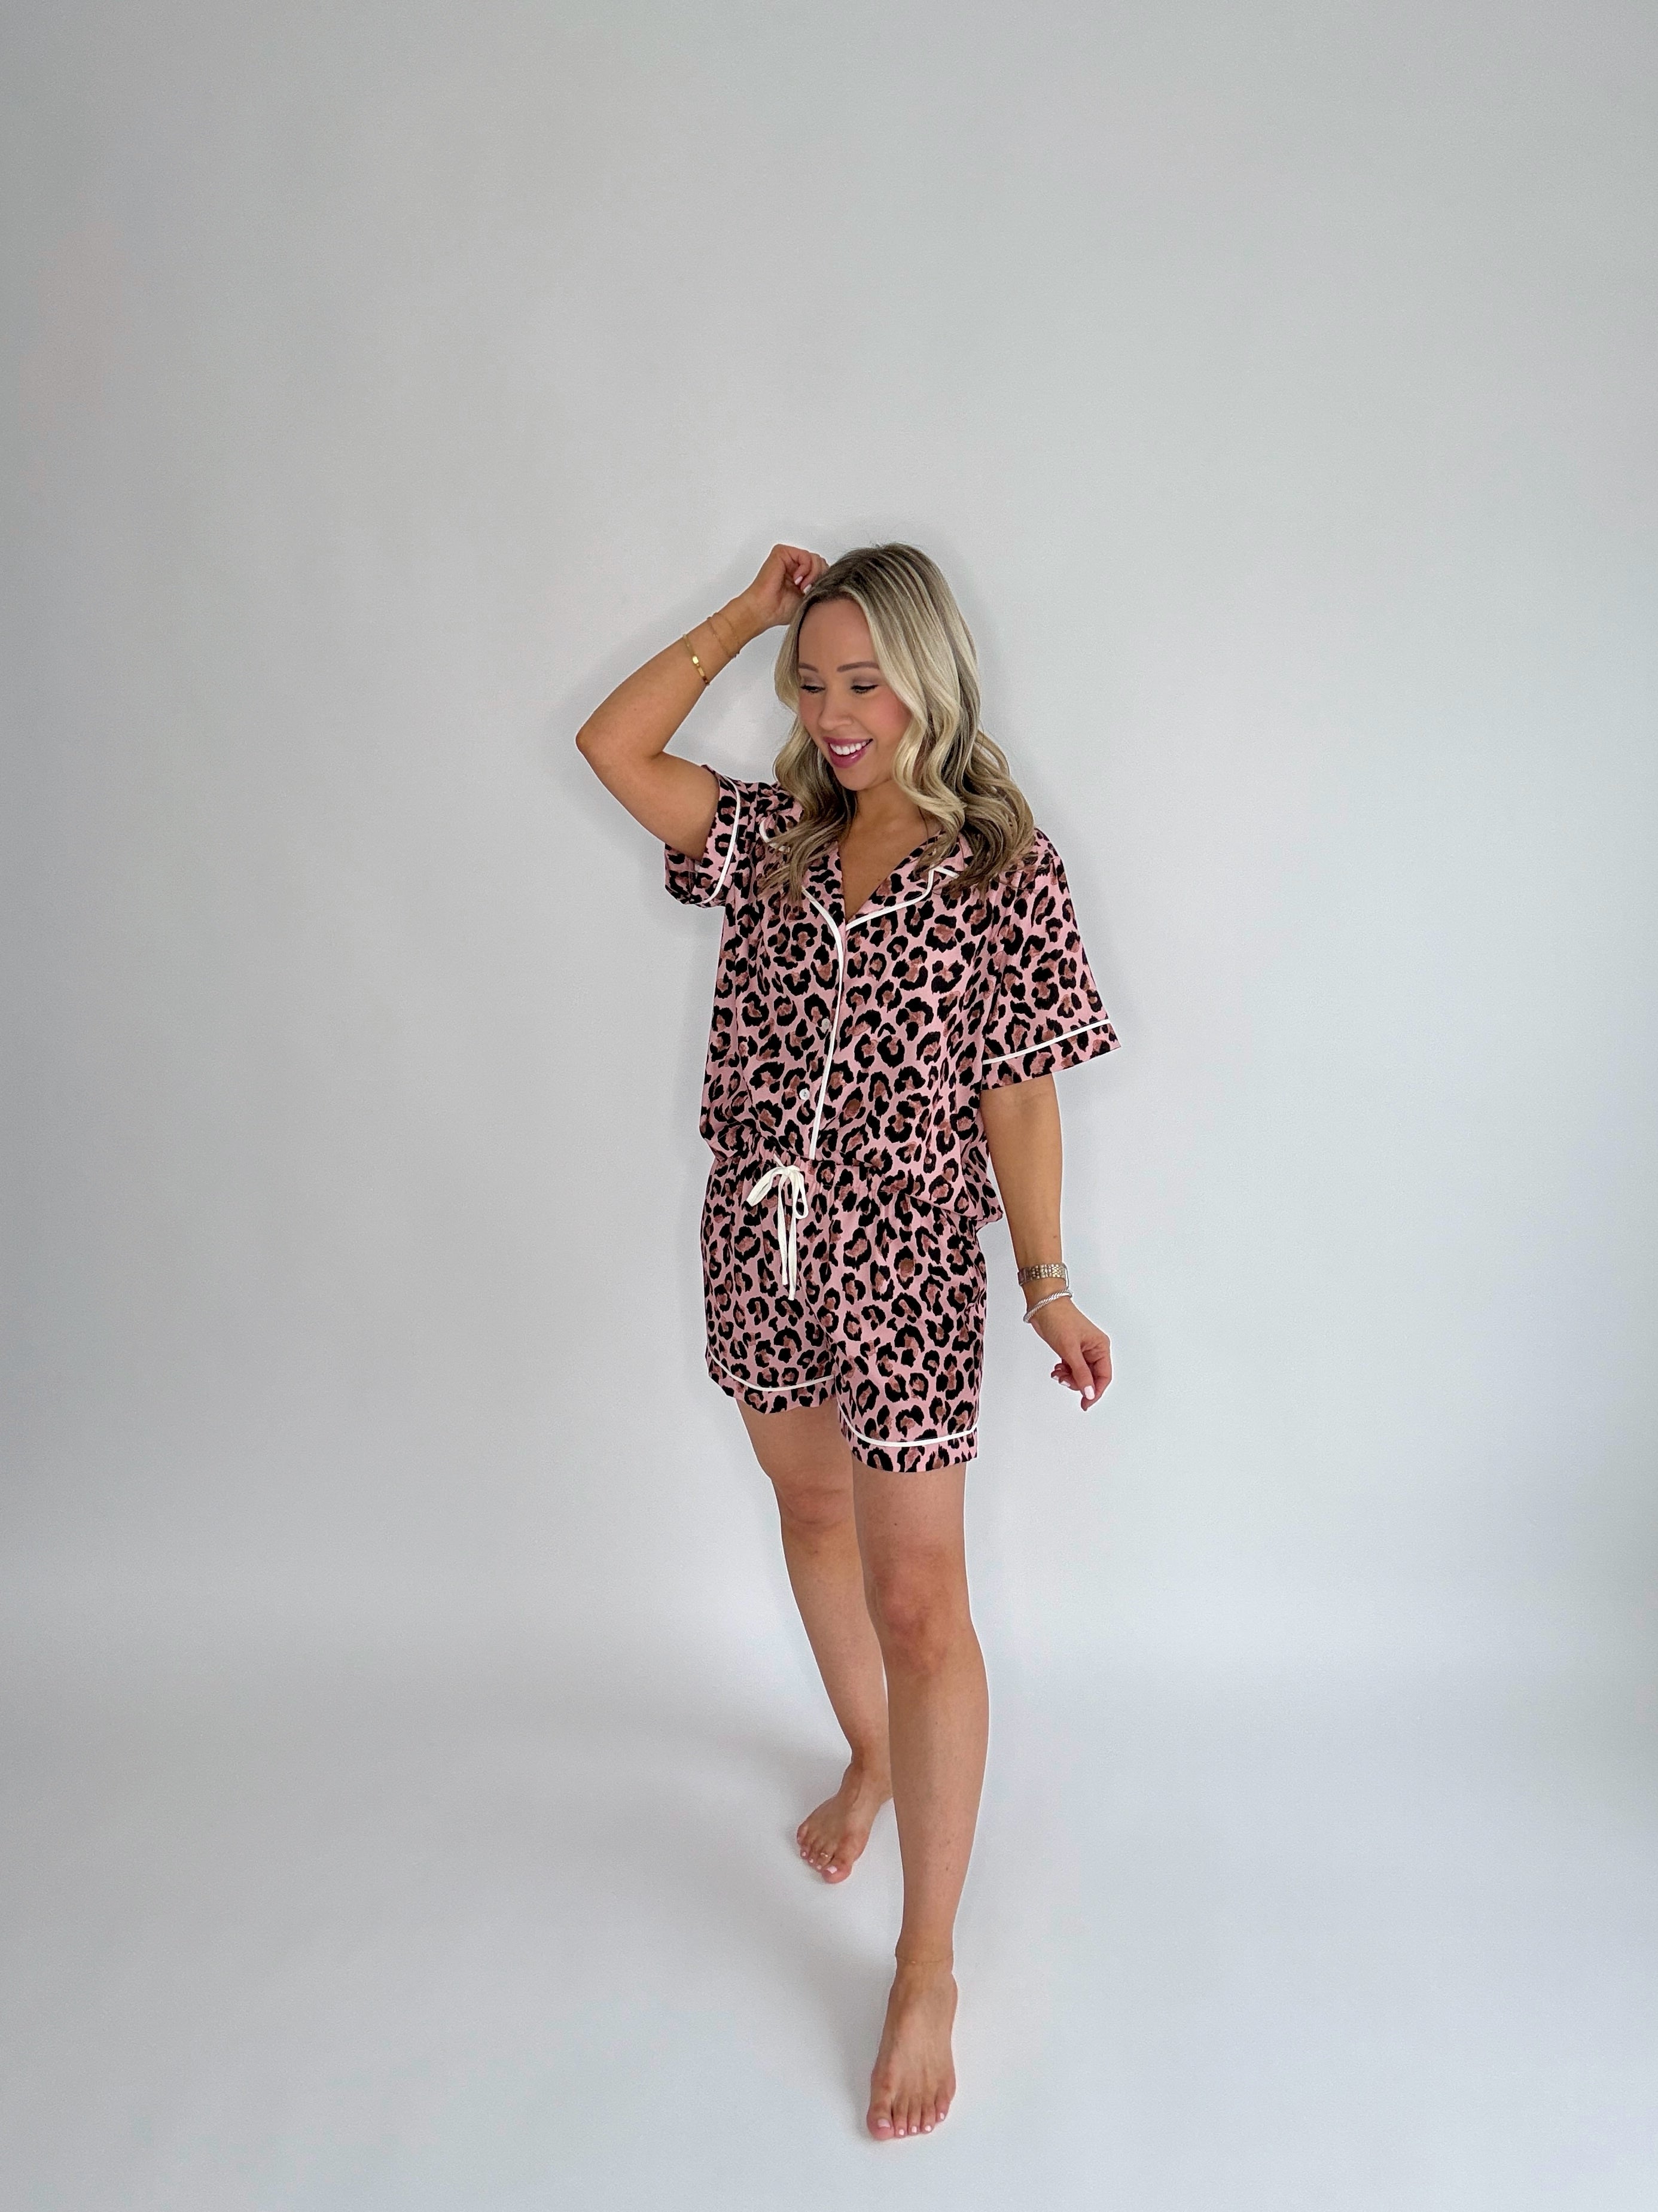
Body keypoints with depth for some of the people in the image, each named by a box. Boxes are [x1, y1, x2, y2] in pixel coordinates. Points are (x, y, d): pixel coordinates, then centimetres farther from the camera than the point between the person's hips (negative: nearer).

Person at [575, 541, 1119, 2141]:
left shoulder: (1002, 865, -8)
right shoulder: (774, 835, 5)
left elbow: (1017, 1090, -7)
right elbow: (612, 747, 5)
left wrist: (1048, 1283, -8)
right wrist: (745, 615, 4)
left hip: (903, 1260, -5)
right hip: (760, 1238, 6)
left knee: (919, 1602, 0)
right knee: (810, 1512, 23)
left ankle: (927, 1975, 15)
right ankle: (872, 1758, 50)